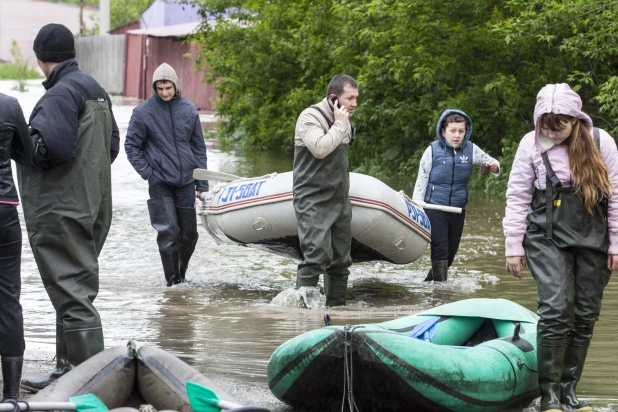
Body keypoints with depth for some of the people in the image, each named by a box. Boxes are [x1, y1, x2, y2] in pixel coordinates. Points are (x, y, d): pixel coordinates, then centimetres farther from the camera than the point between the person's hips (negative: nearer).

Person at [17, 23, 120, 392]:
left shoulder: (62, 93, -16)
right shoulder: (96, 90, 16)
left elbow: (53, 146, -26)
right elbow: (112, 144, 21)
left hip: (61, 211, -10)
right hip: (93, 206, 10)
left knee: (71, 291, -8)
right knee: (76, 289, 16)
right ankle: (69, 367, 24)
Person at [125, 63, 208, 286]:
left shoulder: (189, 110, 4)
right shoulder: (143, 112, -5)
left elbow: (199, 148, 9)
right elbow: (131, 145, 2)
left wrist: (201, 184, 7)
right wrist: (147, 173, -8)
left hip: (185, 182, 3)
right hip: (159, 182, -3)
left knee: (189, 233, 8)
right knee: (168, 233, -8)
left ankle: (182, 273, 28)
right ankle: (172, 281, 0)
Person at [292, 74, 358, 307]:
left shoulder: (342, 121, 16)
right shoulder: (310, 117, -10)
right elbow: (320, 148, -27)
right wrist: (340, 125, -17)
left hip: (339, 201, 8)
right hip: (313, 201, -8)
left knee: (341, 261, 9)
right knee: (317, 255, -19)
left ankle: (336, 308, 17)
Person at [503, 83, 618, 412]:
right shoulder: (531, 144, -3)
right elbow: (517, 197, 1)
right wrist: (513, 246, 0)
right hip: (548, 237, -2)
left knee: (585, 315, 5)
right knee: (556, 310, -15)